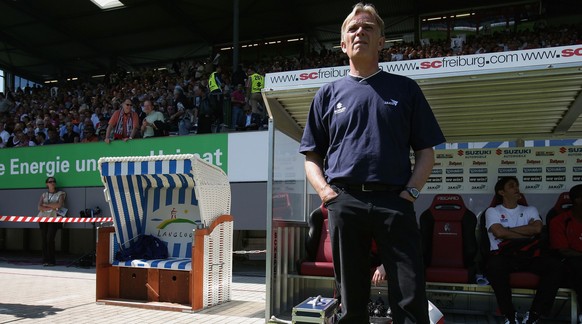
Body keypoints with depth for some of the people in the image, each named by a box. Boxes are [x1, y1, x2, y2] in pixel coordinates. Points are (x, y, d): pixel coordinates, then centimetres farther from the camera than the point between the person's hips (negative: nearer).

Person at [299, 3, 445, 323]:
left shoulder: (405, 89, 13)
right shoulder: (328, 93, 16)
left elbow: (426, 151, 10)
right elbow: (312, 156, 14)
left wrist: (410, 191, -5)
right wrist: (325, 191, -3)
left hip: (395, 202, -1)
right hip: (344, 203, 1)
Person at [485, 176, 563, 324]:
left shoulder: (530, 210, 20)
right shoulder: (492, 211, 10)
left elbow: (537, 229, -2)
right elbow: (499, 233, -10)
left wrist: (508, 230, -3)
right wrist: (527, 233, -1)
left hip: (528, 255, 3)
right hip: (503, 255, -3)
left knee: (554, 265, -27)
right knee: (494, 265, -39)